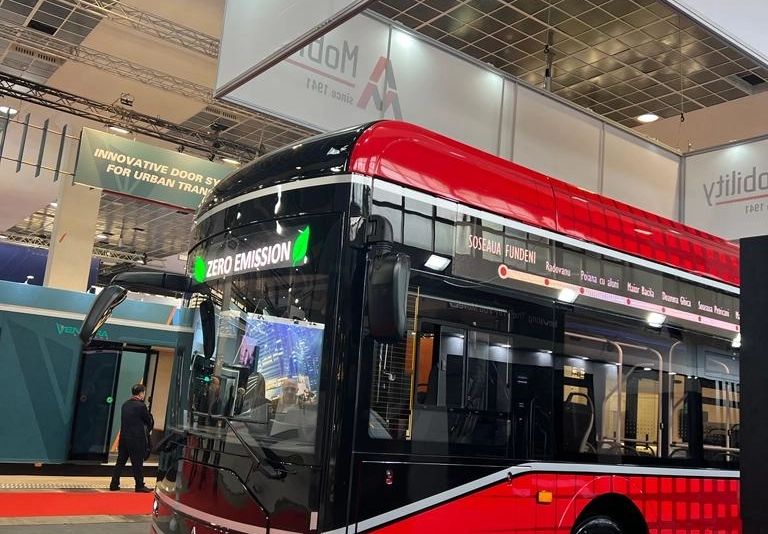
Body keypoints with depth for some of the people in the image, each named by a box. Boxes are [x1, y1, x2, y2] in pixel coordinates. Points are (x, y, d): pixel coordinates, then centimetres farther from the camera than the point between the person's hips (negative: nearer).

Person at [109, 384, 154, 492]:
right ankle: (140, 486, 7)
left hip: (124, 437, 7)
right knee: (137, 463, 1)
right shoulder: (141, 406, -14)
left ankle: (114, 484, 16)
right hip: (137, 439, -7)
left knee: (120, 461, 12)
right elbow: (150, 421, -7)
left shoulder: (125, 404, 8)